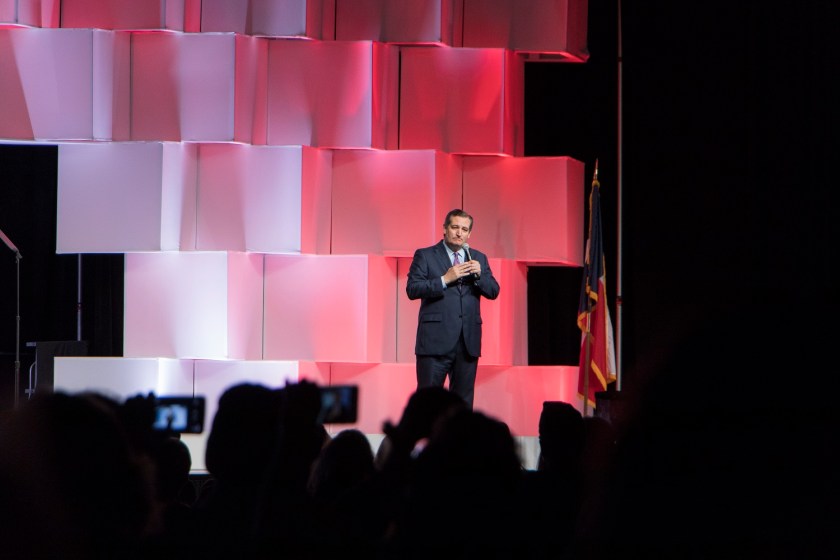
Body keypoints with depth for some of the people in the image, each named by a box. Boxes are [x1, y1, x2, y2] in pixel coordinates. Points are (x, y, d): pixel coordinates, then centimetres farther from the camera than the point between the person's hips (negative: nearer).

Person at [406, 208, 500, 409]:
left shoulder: (478, 258, 15)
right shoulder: (425, 256, 3)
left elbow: (493, 292, 9)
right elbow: (412, 289, -8)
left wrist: (479, 274, -9)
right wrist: (445, 279, -16)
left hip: (468, 341, 4)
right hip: (436, 340, -4)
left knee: (464, 399, 7)